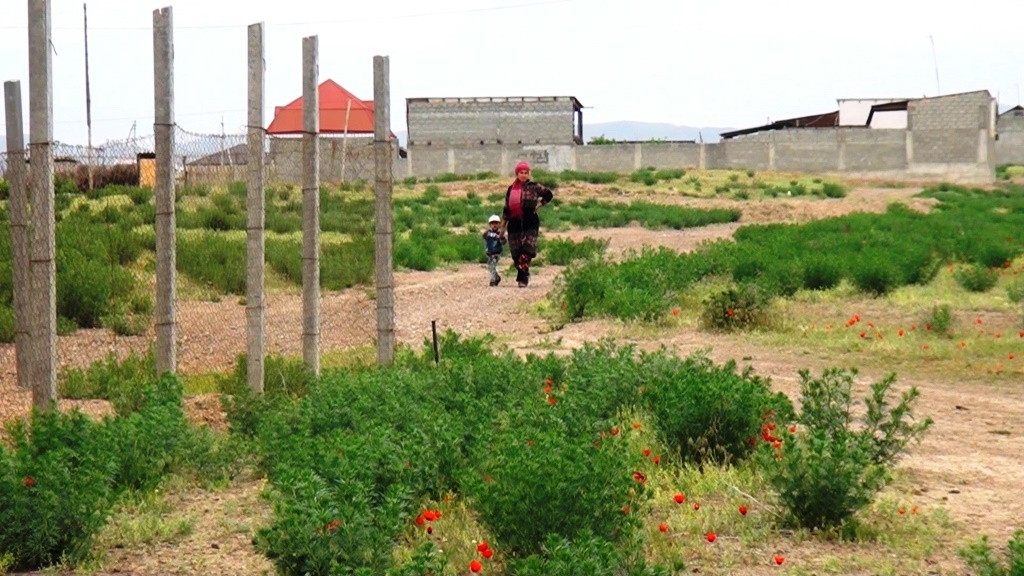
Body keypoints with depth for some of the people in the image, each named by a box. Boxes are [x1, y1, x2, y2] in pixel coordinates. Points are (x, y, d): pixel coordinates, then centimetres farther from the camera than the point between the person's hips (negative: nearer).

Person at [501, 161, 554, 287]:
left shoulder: (533, 186, 3)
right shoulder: (511, 189, 10)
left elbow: (549, 195, 16)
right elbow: (506, 209, 15)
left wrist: (538, 205, 5)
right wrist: (503, 226, 15)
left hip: (530, 223, -3)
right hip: (514, 224, 3)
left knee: (527, 253, -16)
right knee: (516, 254, 2)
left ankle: (522, 278, -16)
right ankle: (524, 277, 16)